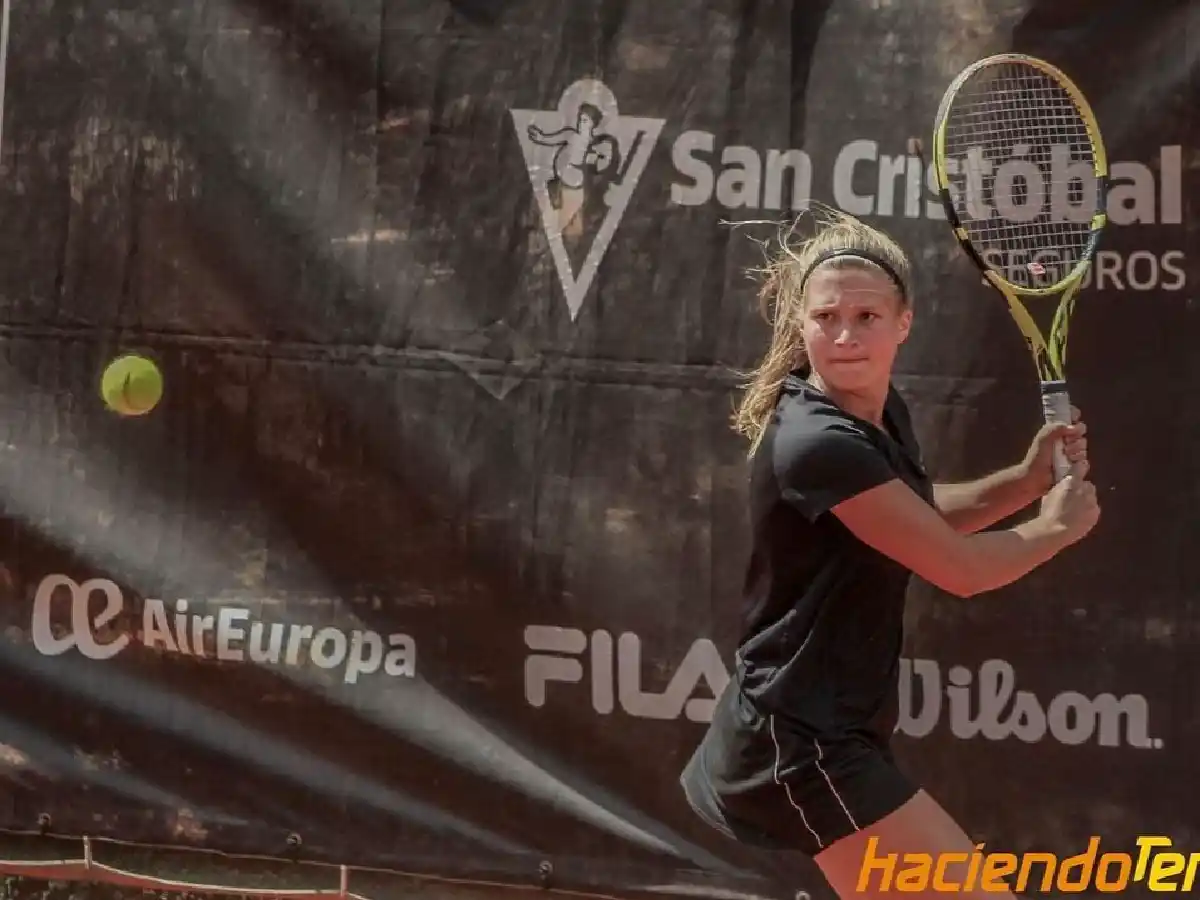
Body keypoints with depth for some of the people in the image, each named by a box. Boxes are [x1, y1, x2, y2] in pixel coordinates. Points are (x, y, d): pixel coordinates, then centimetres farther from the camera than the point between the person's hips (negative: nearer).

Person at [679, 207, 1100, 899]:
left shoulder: (883, 411, 4)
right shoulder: (820, 444, -25)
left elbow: (923, 516, 23)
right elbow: (961, 567, -20)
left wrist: (1025, 480, 7)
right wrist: (1057, 526, -2)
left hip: (831, 731, 10)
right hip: (804, 742, -10)